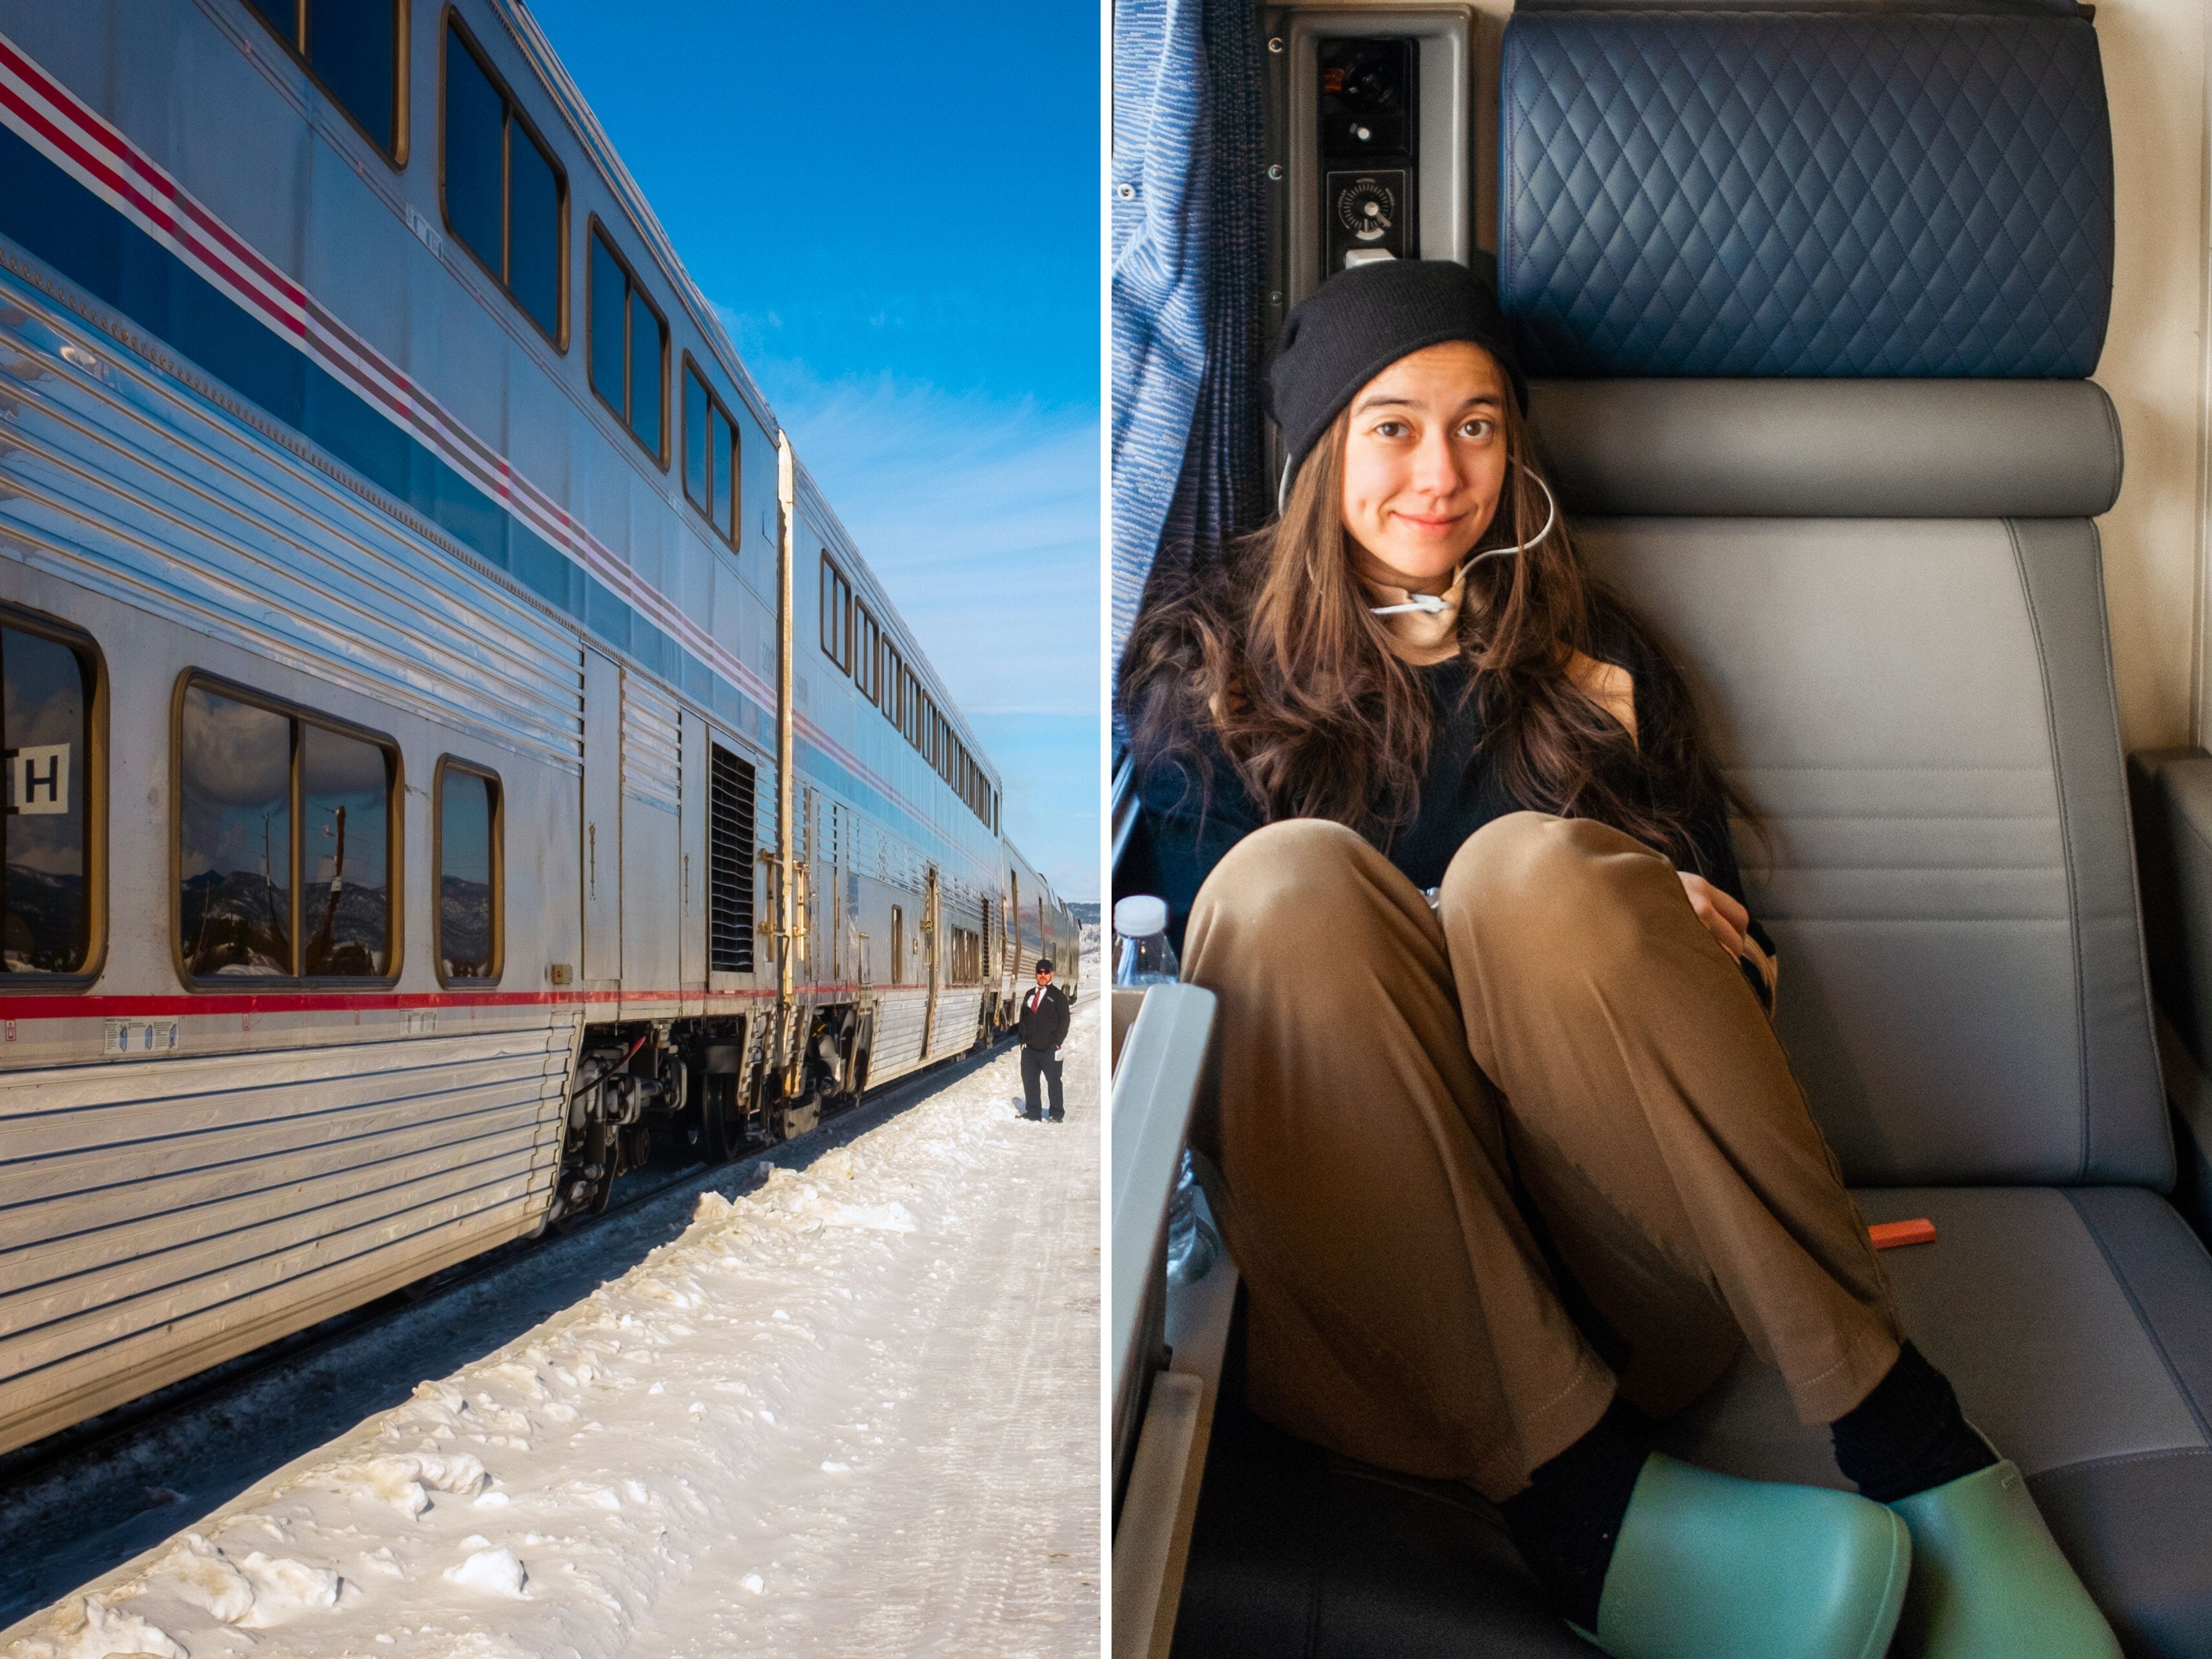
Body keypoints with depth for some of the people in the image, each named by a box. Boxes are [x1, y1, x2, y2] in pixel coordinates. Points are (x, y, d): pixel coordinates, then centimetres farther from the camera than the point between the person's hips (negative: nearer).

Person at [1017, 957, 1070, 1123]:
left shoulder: (1058, 996, -2)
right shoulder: (1030, 995, 14)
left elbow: (1064, 1020, -4)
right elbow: (1023, 1019, 20)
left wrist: (1057, 1043, -10)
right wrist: (1023, 1039, 11)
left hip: (1049, 1049, -5)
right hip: (1029, 1047, 5)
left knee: (1053, 1081, -1)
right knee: (1029, 1080, 6)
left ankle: (1057, 1115, 7)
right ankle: (1032, 1112, 16)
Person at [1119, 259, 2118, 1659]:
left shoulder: (1587, 651, 22)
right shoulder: (1205, 661, 16)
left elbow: (1729, 938, 17)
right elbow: (1221, 927, 2)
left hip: (1614, 1244, 1)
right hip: (1355, 1252, -1)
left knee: (1541, 866, -28)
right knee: (1296, 874, -29)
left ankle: (1903, 1438, -28)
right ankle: (1571, 1485, -34)